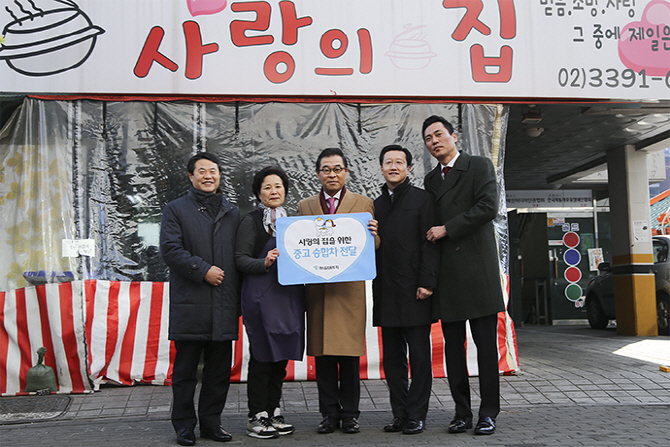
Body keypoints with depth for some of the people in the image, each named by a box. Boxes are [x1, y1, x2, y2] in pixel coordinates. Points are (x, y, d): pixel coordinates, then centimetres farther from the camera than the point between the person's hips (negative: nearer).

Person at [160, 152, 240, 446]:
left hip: (224, 306, 4)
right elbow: (170, 249, -7)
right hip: (190, 303, -3)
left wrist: (238, 299, 7)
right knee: (186, 369, 3)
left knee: (220, 369, 8)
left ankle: (211, 422, 19)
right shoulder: (175, 210, 6)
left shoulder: (232, 213, 16)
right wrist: (203, 270, -15)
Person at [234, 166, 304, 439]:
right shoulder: (251, 221, -2)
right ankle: (257, 417, 6)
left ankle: (273, 412, 19)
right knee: (261, 357, -3)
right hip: (261, 296, -6)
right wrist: (264, 263, -23)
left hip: (289, 295, 6)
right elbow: (240, 259, -8)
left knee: (281, 356, 9)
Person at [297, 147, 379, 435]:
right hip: (317, 290, 2)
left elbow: (372, 249, 9)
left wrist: (374, 234, -13)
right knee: (322, 354, 3)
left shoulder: (364, 204, 10)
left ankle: (350, 413, 12)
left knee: (350, 355, 0)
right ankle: (329, 413, 14)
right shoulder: (305, 206, 15)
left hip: (350, 289, -2)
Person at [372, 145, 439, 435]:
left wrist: (427, 283, -14)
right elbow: (373, 247, 17)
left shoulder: (423, 199, 1)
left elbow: (430, 244, -6)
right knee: (393, 358, 9)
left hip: (414, 291, -5)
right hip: (387, 293, 5)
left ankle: (416, 415, 7)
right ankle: (400, 414, 18)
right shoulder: (376, 205, 16)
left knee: (419, 356, 0)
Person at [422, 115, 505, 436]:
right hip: (446, 273, 6)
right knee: (453, 346, 6)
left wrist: (446, 229, -10)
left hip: (477, 267, -5)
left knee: (486, 344, -2)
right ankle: (462, 412, 13)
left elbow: (488, 207, -12)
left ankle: (488, 412, 5)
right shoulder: (430, 179, 20)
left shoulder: (480, 166, 2)